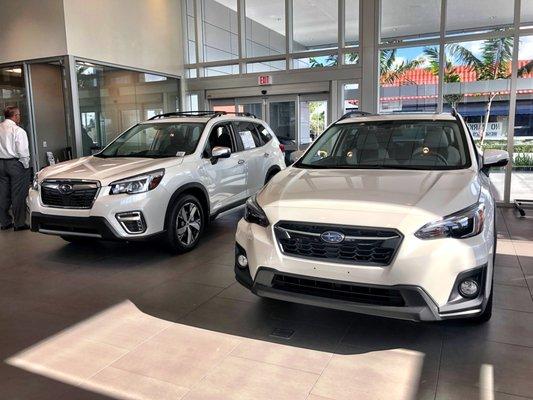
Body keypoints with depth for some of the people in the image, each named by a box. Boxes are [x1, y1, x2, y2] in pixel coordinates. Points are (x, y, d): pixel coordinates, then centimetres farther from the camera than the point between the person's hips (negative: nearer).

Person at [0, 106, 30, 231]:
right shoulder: (18, 130, -13)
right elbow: (22, 151, -16)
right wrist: (26, 165, -4)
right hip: (15, 164, -6)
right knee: (18, 195, 0)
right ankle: (19, 223, 4)